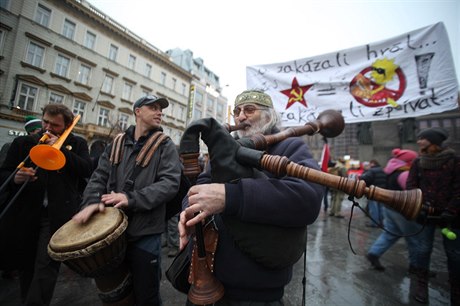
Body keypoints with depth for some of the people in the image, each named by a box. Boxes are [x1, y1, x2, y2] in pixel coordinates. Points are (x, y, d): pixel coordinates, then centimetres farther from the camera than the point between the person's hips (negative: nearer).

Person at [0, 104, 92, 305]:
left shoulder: (77, 144, 4)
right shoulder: (23, 143, 8)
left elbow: (86, 170, -11)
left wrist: (61, 149, -14)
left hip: (58, 216, -3)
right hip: (24, 215, 3)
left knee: (46, 268, -4)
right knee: (26, 265, 18)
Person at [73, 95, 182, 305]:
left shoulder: (165, 146, -5)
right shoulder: (118, 144, 9)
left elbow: (170, 183, -17)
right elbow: (99, 176, 6)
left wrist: (132, 198, -24)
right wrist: (92, 201, -12)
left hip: (145, 233, -4)